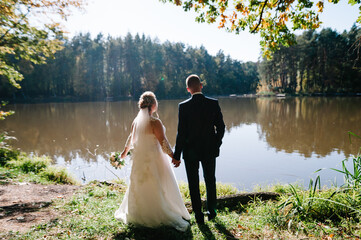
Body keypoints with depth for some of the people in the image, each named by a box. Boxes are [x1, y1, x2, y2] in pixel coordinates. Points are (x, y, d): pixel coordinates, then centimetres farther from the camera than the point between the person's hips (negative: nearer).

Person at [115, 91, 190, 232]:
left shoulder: (136, 121, 2)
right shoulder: (155, 122, -19)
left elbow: (131, 138, 15)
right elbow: (163, 141, -19)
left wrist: (125, 151, 31)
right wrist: (173, 156, -11)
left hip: (139, 159, 7)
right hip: (153, 159, -7)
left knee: (140, 187, 21)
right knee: (157, 189, 5)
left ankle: (139, 214, 37)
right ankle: (162, 216, 15)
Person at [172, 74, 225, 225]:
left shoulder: (183, 106, -14)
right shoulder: (213, 104, -8)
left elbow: (181, 133, -14)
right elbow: (221, 127, -4)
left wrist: (176, 155, -6)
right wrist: (216, 144, 13)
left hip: (190, 151, -2)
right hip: (210, 150, 2)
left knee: (194, 184, 12)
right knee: (210, 181, 21)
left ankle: (199, 216, 21)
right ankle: (211, 212, 35)